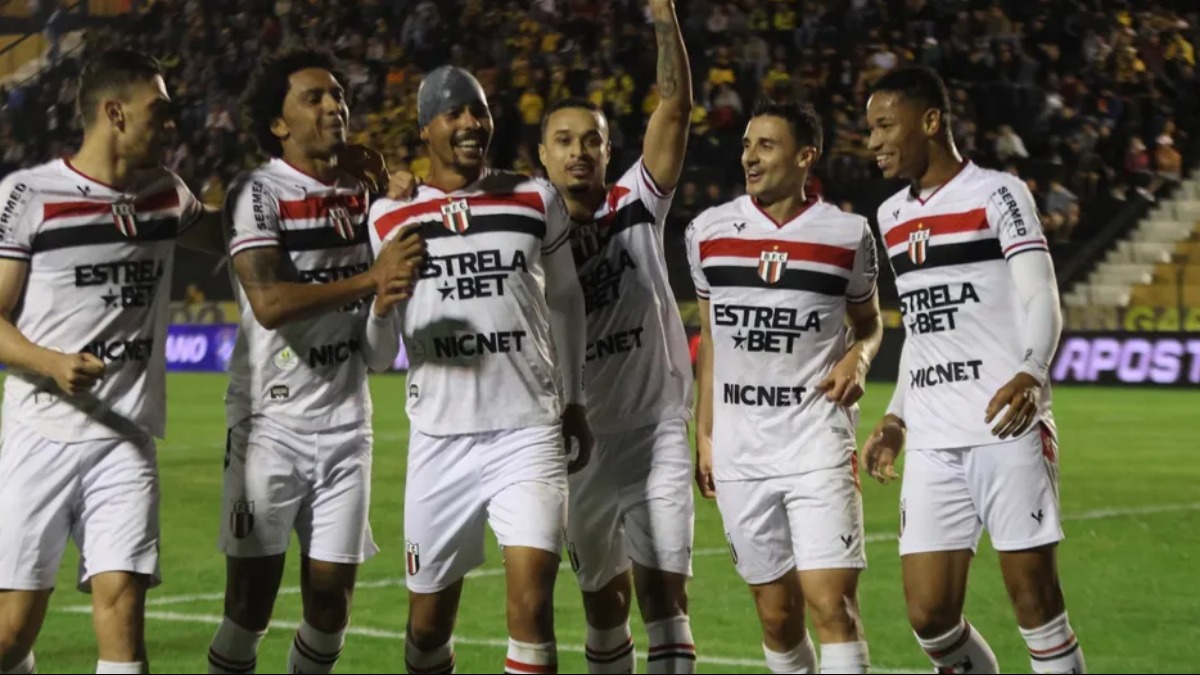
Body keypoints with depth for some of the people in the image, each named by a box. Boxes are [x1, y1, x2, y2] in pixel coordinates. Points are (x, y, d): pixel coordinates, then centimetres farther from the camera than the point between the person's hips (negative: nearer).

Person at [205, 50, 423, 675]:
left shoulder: (362, 193, 12)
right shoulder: (258, 192, -7)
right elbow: (270, 304, -22)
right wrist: (369, 279, -30)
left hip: (346, 422, 5)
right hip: (270, 422, -5)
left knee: (330, 604, 5)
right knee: (249, 605, -4)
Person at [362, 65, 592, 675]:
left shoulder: (536, 202, 6)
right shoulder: (391, 219, 4)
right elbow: (377, 357, 5)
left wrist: (573, 401, 19)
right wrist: (381, 304, -16)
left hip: (530, 434, -1)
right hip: (440, 441, 1)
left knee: (532, 605, -14)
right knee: (429, 622, 8)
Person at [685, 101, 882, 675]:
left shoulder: (847, 234, -1)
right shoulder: (709, 230, 6)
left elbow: (869, 322, 15)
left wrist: (857, 359, -7)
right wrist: (704, 434, 11)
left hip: (817, 441, -3)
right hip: (739, 451, 3)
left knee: (832, 604, -12)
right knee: (777, 616, 7)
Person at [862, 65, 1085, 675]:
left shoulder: (997, 194, -2)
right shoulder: (892, 216, 18)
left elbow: (1041, 301, -12)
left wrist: (1031, 374, -30)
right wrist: (896, 418, 20)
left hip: (1007, 429, -6)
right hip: (931, 444, 6)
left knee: (1036, 602, -5)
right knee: (929, 616, -1)